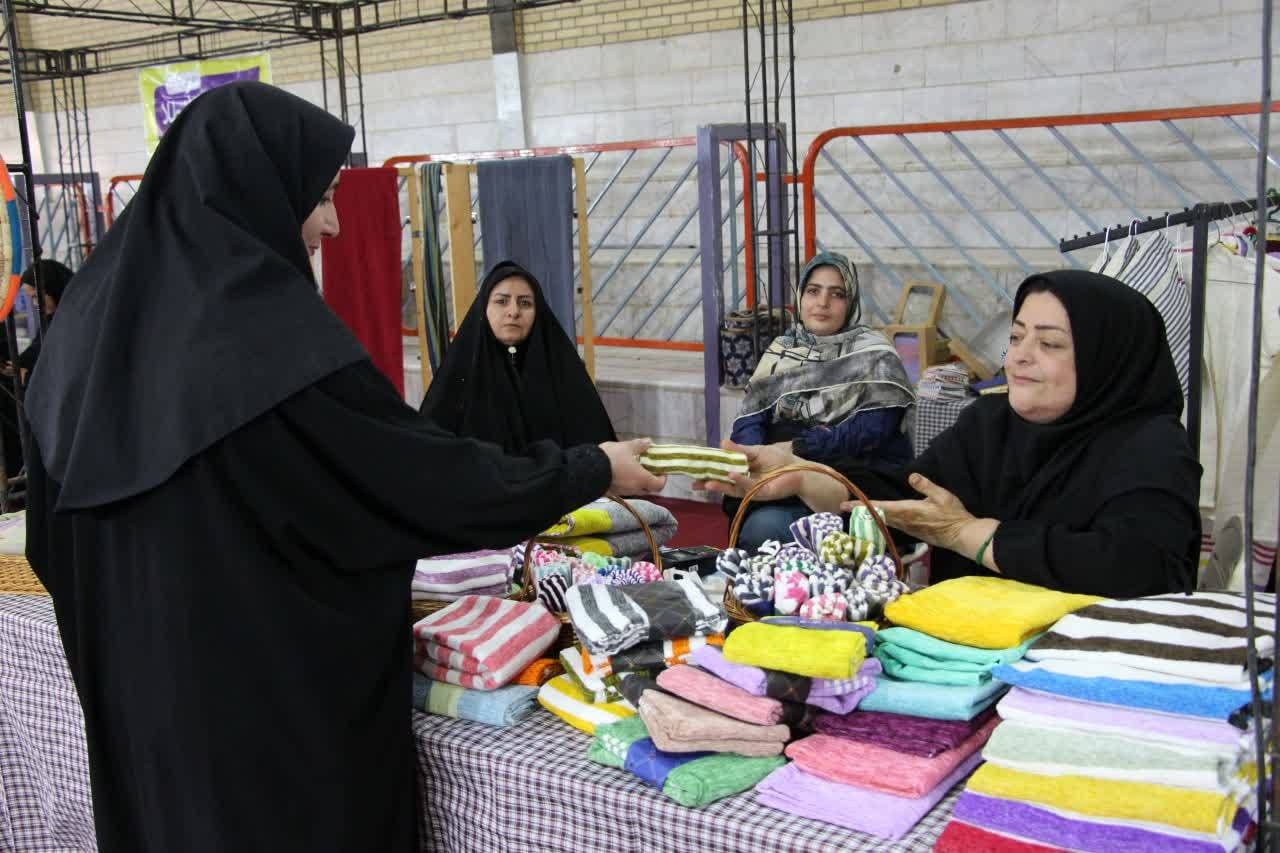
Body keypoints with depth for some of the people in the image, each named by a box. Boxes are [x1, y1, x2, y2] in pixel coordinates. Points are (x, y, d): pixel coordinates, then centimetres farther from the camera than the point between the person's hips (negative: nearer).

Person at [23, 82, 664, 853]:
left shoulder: (103, 306, 1)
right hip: (280, 690, -7)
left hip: (142, 674, 8)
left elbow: (56, 532, 9)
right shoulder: (274, 335, -24)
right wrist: (593, 470, -6)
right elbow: (424, 472, -18)